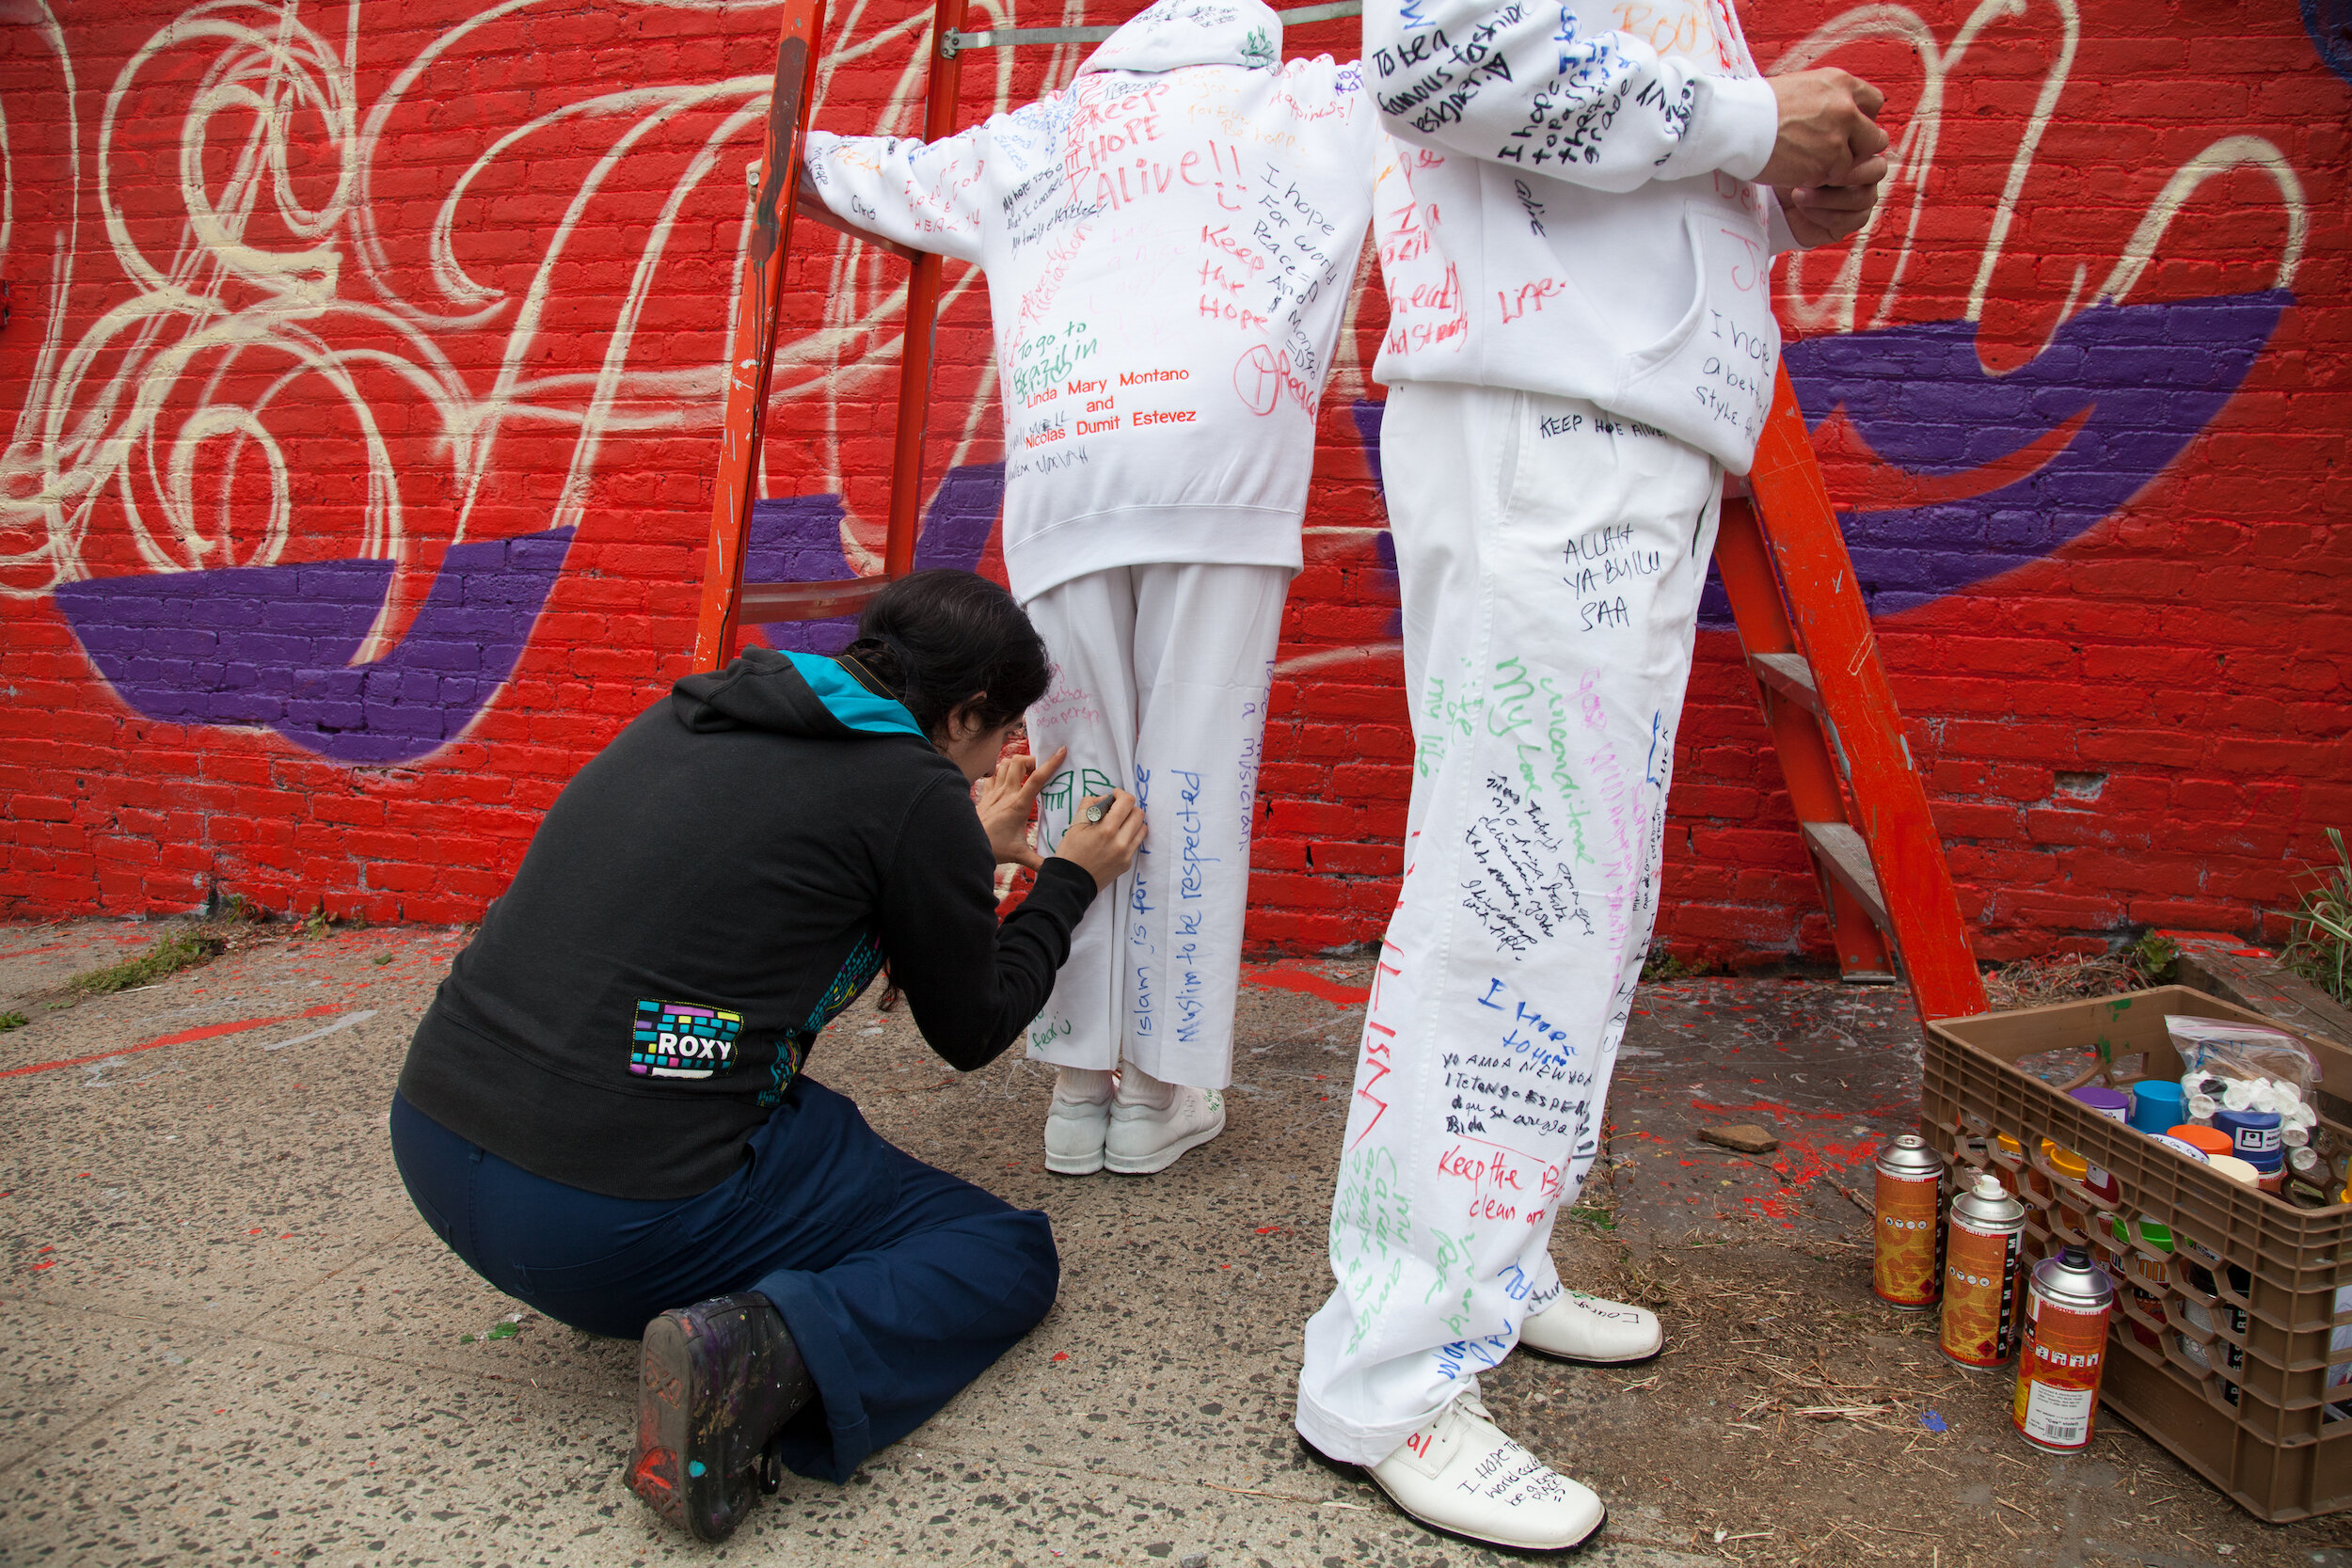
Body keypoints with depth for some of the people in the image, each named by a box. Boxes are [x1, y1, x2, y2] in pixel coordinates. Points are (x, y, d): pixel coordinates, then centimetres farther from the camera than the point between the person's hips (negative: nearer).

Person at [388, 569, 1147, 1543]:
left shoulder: (701, 715, 13)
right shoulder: (918, 792, -8)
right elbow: (972, 1032, 6)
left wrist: (973, 851, 39)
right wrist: (1069, 882, 22)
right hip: (616, 1216, -8)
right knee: (1011, 1256, 6)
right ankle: (760, 1360, -18)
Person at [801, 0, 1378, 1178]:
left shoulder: (1028, 141, 31)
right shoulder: (1305, 101, 25)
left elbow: (871, 175, 42)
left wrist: (808, 149, 61)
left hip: (1059, 473, 2)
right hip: (1221, 452, -2)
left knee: (1083, 775, 6)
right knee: (1193, 775, 0)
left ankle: (1079, 1084, 10)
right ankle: (1163, 1091, 5)